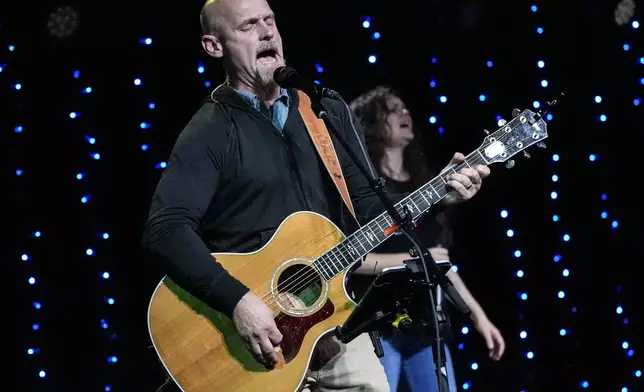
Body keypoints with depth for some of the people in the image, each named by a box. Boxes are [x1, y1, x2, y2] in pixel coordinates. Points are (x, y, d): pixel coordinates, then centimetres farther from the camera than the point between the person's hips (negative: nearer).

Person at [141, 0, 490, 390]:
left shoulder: (329, 112, 10)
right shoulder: (210, 132, -8)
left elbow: (366, 206, 12)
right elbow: (165, 230, -19)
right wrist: (238, 299, -27)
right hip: (263, 334, -5)